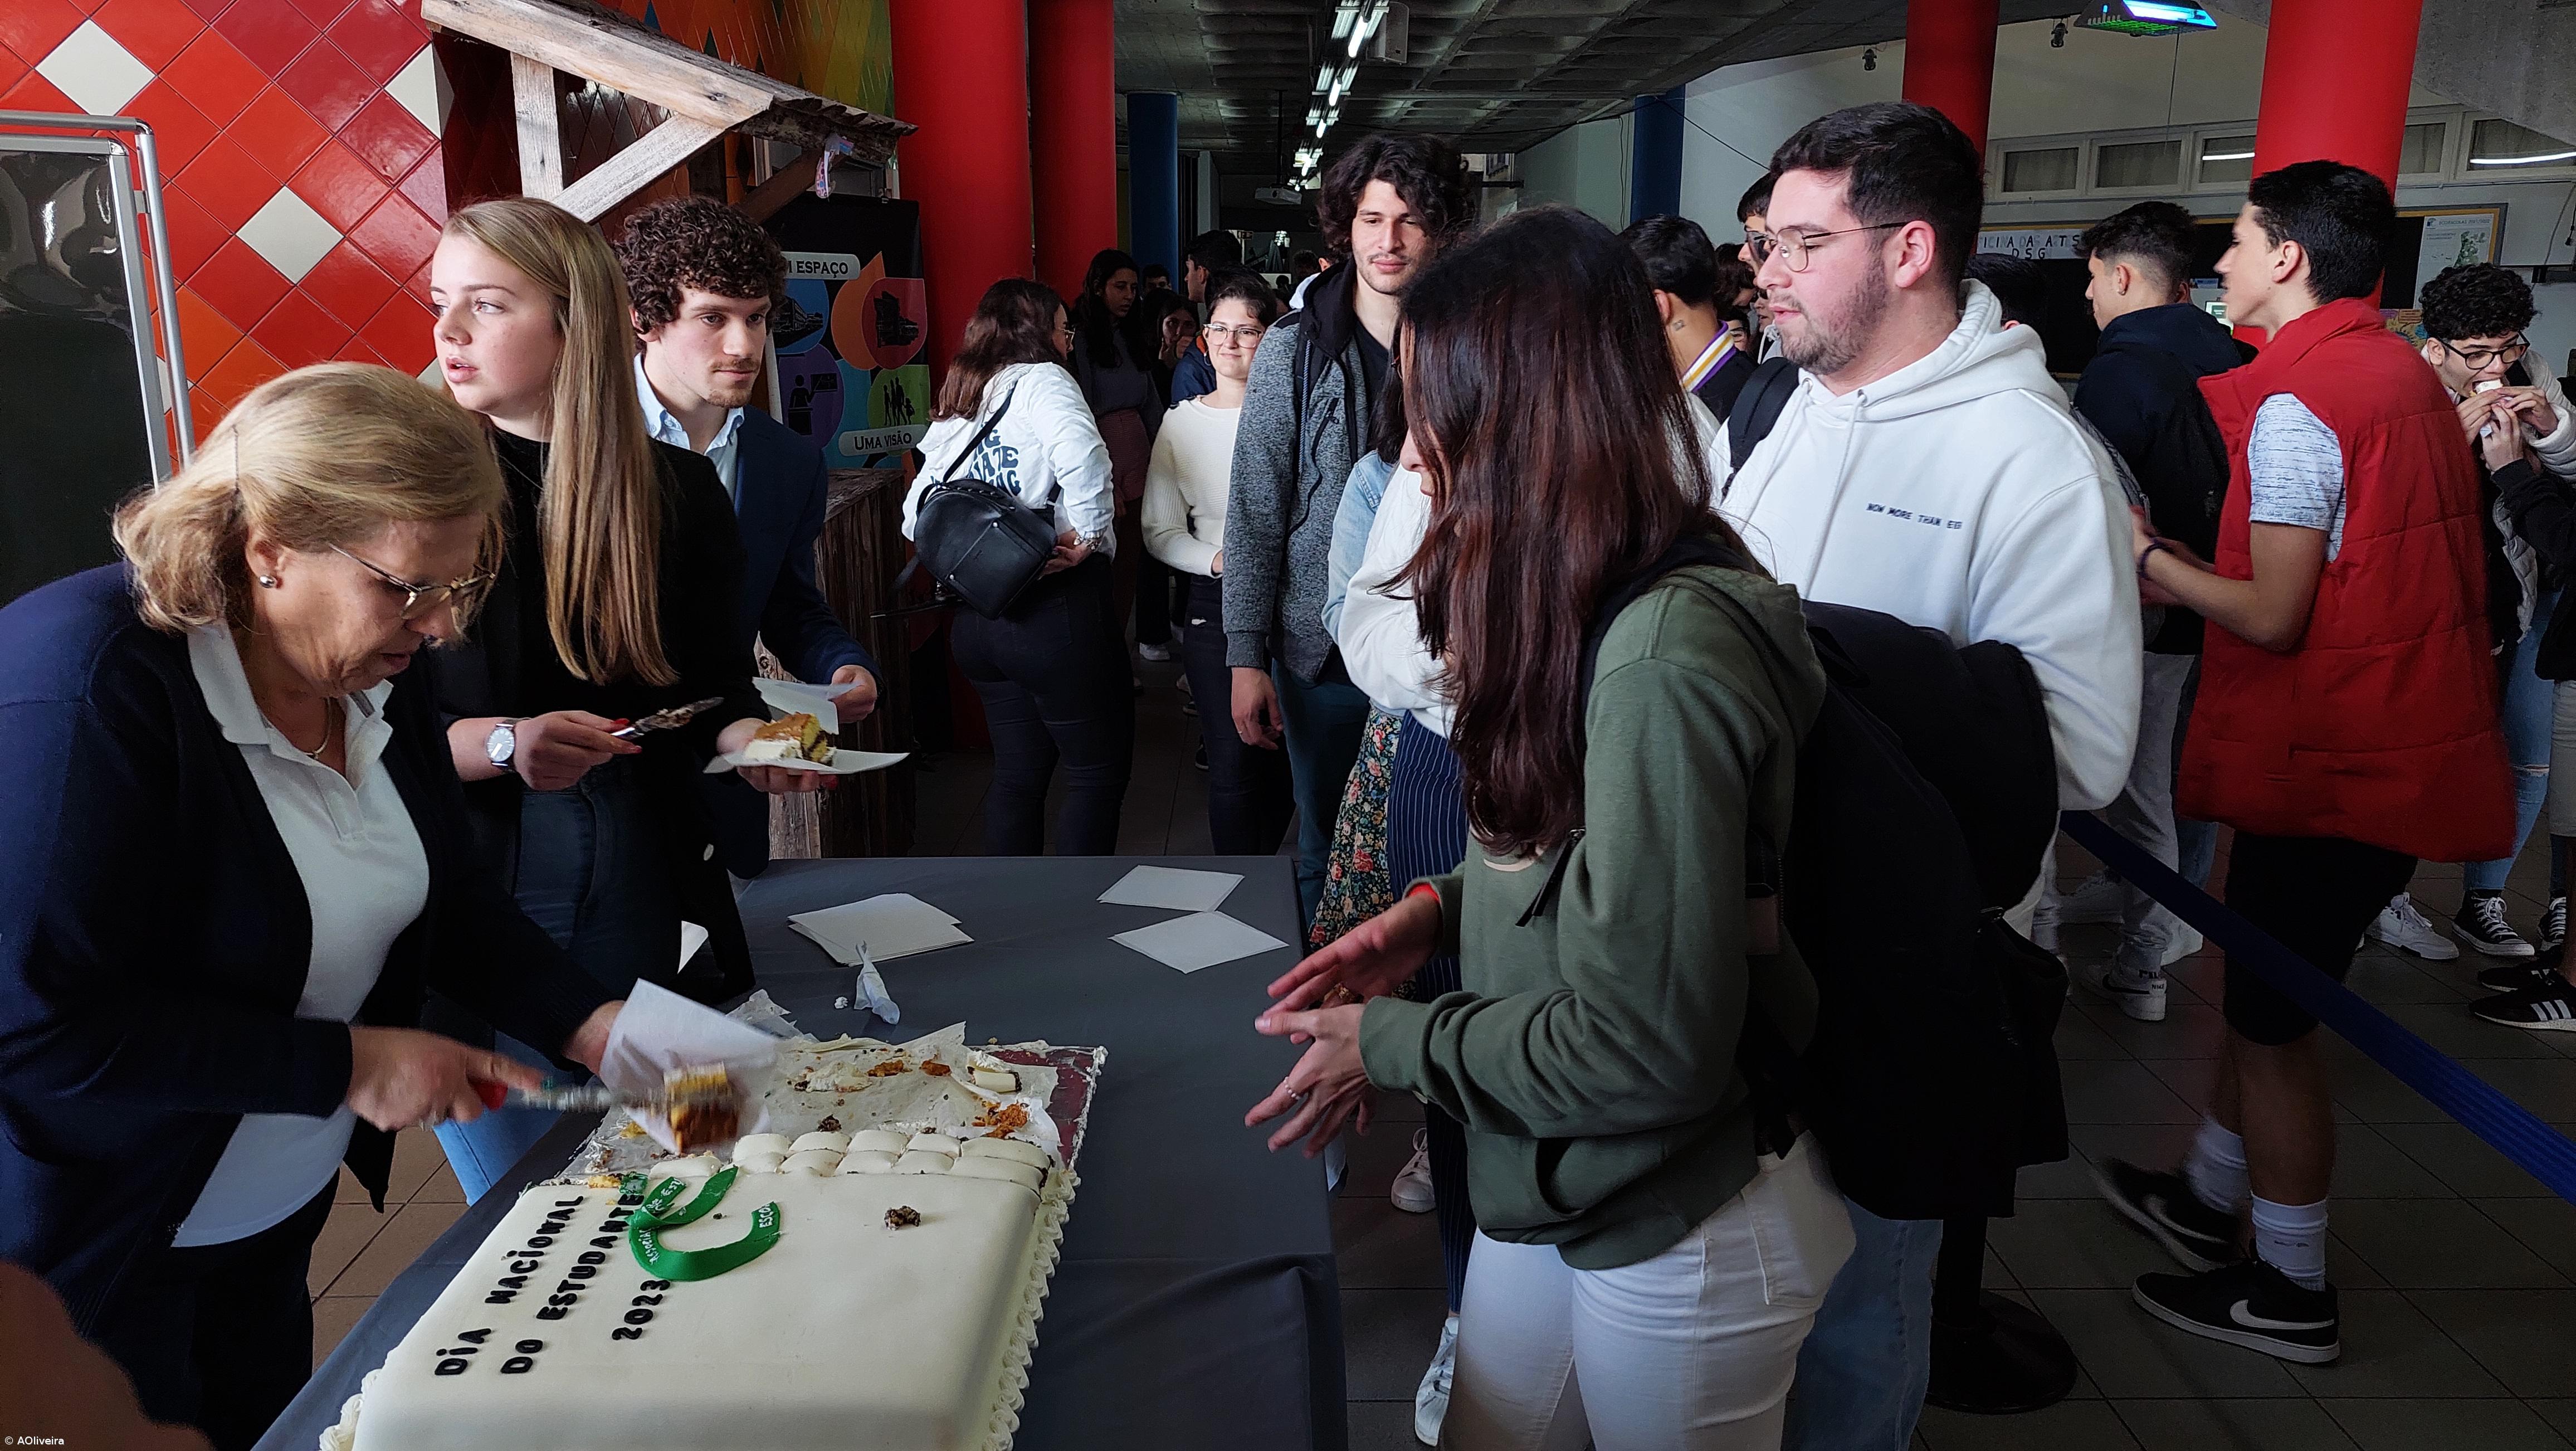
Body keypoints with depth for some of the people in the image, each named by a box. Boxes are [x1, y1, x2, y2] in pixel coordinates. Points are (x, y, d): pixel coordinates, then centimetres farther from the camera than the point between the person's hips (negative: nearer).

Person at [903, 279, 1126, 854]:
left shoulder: (954, 406, 15)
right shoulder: (1042, 380, -7)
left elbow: (917, 515, 13)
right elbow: (1083, 456, -28)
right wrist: (1091, 534, -17)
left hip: (980, 614, 8)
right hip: (1056, 611, -8)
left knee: (1017, 773, 18)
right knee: (1100, 768, 5)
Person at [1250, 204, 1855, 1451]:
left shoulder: (1665, 659, -29)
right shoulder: (1590, 613, 0)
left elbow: (1650, 1046, -28)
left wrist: (1386, 1045, -16)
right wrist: (1444, 905, 0)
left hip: (1681, 1240, -8)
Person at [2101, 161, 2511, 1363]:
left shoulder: (2293, 406, -19)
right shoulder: (2408, 375, 10)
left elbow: (2275, 618, -21)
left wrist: (2150, 558, -7)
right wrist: (2197, 576, 14)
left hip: (2326, 766, -9)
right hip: (2405, 746, 9)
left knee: (2271, 1015, 4)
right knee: (2259, 984, 21)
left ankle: (2290, 1295, 18)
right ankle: (2208, 1200, 37)